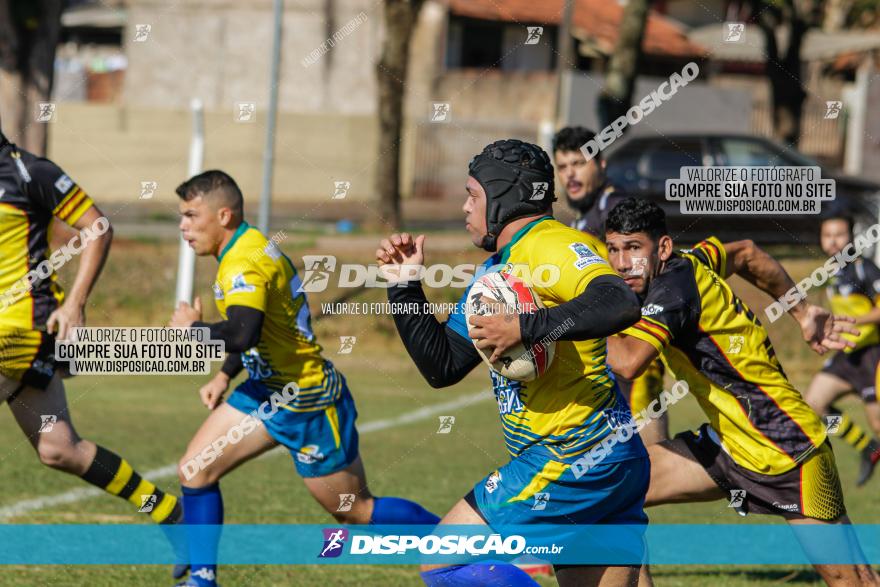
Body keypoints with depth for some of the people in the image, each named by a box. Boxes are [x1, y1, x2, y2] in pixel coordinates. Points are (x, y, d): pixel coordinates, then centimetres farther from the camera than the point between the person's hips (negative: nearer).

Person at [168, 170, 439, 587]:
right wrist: (225, 376, 17)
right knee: (195, 470, 0)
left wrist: (192, 327, -23)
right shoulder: (249, 248, 6)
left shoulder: (244, 265, -24)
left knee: (356, 511, 2)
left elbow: (241, 334, -41)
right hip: (269, 390, 10)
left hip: (307, 403, -10)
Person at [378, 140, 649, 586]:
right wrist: (405, 287, 14)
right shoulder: (494, 270, 20)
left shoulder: (549, 247, -12)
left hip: (570, 460, -10)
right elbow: (443, 367, 20)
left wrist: (524, 329, -30)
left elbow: (619, 305, -30)